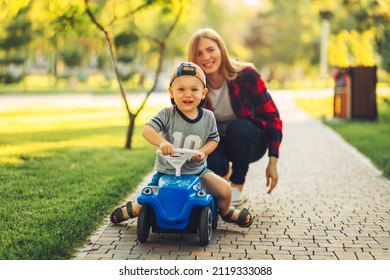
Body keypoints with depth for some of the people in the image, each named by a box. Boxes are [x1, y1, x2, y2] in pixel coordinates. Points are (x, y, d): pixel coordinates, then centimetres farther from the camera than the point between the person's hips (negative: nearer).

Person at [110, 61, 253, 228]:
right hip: (167, 171, -2)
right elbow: (147, 130, -27)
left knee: (225, 190, -14)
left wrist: (203, 151, -14)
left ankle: (225, 212, 23)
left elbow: (213, 139, 8)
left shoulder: (208, 117, -6)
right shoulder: (167, 114, -15)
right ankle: (134, 209, 31)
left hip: (197, 171, 2)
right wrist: (162, 142, -48)